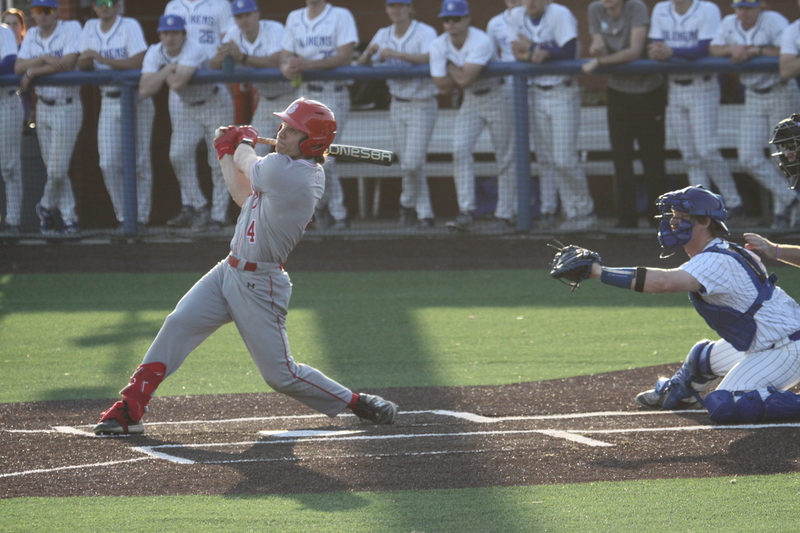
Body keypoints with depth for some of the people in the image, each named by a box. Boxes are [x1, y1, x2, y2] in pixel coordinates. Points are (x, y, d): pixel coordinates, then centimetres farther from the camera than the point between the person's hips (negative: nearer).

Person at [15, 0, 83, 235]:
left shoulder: (71, 28, -9)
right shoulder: (32, 35, 9)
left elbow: (68, 64, -21)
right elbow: (18, 67, -1)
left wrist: (32, 72, -13)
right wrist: (45, 59, -17)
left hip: (66, 107, -6)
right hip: (43, 107, 6)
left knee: (57, 169, -7)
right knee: (53, 169, 7)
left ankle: (46, 207, 17)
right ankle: (69, 220, 13)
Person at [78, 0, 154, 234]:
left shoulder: (130, 26, -9)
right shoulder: (90, 28, 8)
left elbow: (139, 62, -20)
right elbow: (81, 66, 10)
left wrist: (104, 59, -22)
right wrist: (85, 59, -14)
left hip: (136, 99, -5)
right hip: (109, 101, 5)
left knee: (139, 162, -2)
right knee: (109, 164, -2)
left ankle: (141, 218, 4)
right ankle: (123, 217, 8)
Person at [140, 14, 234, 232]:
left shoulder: (193, 51, -27)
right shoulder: (155, 54, -10)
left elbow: (177, 83, -41)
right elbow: (145, 90, -22)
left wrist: (165, 74, -21)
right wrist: (168, 70, -27)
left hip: (216, 105, -5)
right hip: (190, 109, 5)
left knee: (218, 162, -5)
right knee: (178, 155, -11)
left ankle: (218, 216, 2)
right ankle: (196, 206, 0)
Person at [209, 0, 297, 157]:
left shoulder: (274, 29, -22)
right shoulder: (233, 34, -4)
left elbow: (277, 61, -37)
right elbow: (213, 66, -9)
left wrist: (242, 57, -42)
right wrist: (219, 57, -34)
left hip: (289, 95, -7)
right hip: (266, 99, 7)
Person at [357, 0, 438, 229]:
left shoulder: (425, 32, -10)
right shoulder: (383, 35, 8)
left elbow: (429, 58, -28)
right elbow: (362, 64, 6)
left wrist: (396, 54, -35)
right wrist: (369, 53, -18)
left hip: (421, 105, -6)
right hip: (397, 105, 6)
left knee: (413, 162, -13)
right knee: (405, 163, 6)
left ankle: (408, 203, 11)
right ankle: (424, 214, 15)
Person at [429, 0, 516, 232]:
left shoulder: (481, 42, -25)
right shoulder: (438, 46, -8)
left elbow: (463, 80, -30)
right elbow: (442, 87, -10)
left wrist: (450, 65, -15)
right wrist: (459, 74, -18)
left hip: (497, 97, -5)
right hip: (470, 101, 5)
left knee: (505, 156, -1)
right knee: (460, 150, -12)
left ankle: (505, 214, 6)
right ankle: (466, 213, -15)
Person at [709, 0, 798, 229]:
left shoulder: (774, 21, -13)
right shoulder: (729, 24, 6)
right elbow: (713, 49, -1)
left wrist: (754, 50, -24)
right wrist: (733, 48, -19)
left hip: (781, 93, -6)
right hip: (753, 96, 6)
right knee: (748, 156, -5)